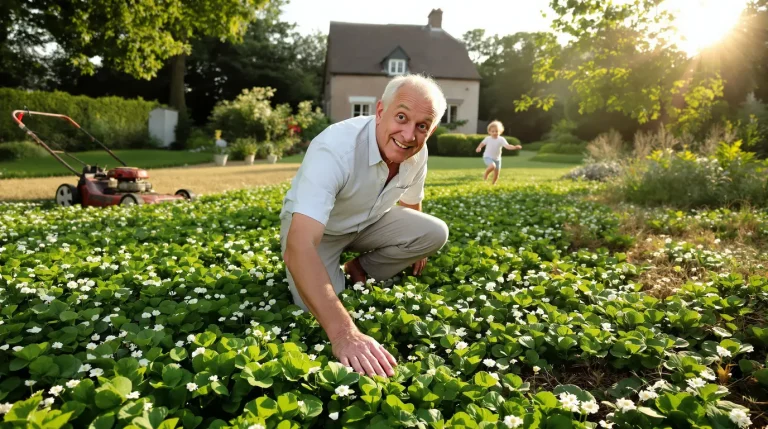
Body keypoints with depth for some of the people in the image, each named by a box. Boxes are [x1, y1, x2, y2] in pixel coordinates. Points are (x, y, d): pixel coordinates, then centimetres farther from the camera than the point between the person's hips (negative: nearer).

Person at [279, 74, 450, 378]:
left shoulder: (417, 154, -17)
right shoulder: (334, 149, -39)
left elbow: (410, 204, 7)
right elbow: (298, 248, -49)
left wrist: (412, 247, 21)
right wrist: (344, 334, -58)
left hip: (368, 222, 5)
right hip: (313, 228, -5)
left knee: (434, 233, -12)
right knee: (319, 311, -24)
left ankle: (360, 271, 6)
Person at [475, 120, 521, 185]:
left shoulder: (501, 139, -11)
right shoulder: (488, 138, -8)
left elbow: (507, 146, -20)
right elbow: (482, 143, 9)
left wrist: (515, 147, -37)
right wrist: (479, 148, -12)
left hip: (497, 159, 3)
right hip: (488, 157, -3)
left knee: (496, 174, 8)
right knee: (492, 166, -34)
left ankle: (493, 184, 34)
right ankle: (486, 174, -5)